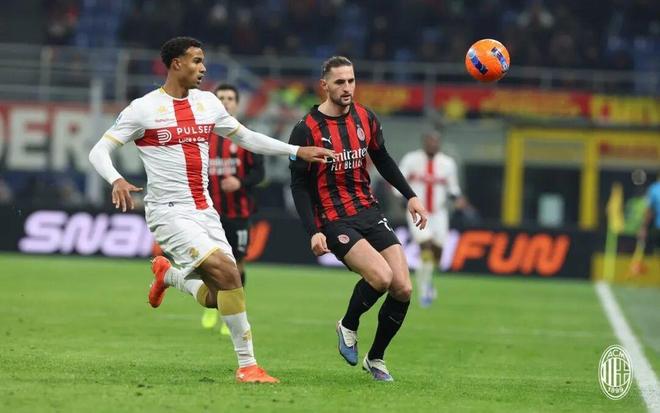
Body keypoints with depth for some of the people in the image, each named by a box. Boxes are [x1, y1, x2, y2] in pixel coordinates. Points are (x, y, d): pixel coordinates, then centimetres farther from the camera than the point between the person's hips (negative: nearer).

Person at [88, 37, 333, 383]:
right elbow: (98, 151, -7)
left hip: (204, 211, 7)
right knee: (227, 273, -23)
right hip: (169, 211, -6)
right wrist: (116, 180, -28)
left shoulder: (207, 103, 11)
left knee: (217, 298, 0)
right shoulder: (144, 109, -7)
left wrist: (297, 151, 16)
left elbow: (246, 138, 23)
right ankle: (247, 365, -15)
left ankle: (168, 275, 31)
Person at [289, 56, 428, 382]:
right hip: (335, 221, -6)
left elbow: (382, 159, 20)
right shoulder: (307, 129, -10)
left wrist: (410, 196, 13)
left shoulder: (365, 118, 5)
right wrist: (313, 232, -15)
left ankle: (375, 358, 14)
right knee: (381, 276, -27)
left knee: (403, 289, -6)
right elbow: (299, 185, -7)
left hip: (369, 212, 6)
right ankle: (348, 327, 3)